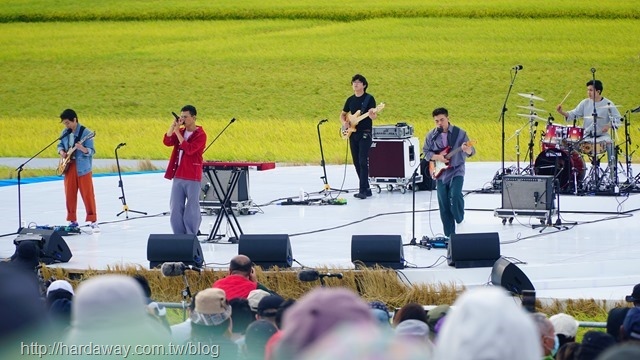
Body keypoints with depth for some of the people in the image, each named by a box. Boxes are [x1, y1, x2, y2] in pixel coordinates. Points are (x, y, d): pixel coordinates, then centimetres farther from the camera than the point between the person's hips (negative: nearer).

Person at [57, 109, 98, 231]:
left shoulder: (86, 133, -11)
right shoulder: (65, 133, 8)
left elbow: (91, 151, -13)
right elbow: (60, 145, 21)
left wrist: (82, 149, -33)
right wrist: (61, 152, -1)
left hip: (82, 168, -6)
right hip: (69, 167, 6)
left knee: (87, 195, -5)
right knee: (70, 195, 8)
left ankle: (93, 221, -3)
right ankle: (72, 220, 17)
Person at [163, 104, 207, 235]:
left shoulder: (200, 135, -8)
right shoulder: (180, 131, 11)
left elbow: (189, 149, -21)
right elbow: (167, 142, -4)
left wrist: (178, 132, -20)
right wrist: (173, 125, -13)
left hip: (192, 178, -6)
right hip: (178, 176, 6)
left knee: (191, 209, -2)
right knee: (176, 208, 6)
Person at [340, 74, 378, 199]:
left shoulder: (369, 98, -5)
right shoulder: (350, 100, 12)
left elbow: (374, 117, -12)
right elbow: (343, 114, 24)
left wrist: (372, 114, -35)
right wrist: (344, 122, 3)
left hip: (365, 133, -6)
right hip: (353, 134, 6)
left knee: (363, 161, -15)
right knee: (356, 163, 7)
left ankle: (363, 190, -17)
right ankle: (366, 188, 16)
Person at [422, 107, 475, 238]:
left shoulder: (459, 133, -6)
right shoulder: (431, 136, 2)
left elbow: (471, 152, -7)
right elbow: (425, 152, 7)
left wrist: (467, 150, -31)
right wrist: (436, 157, -12)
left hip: (456, 171, -3)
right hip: (440, 173, 3)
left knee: (455, 195, -26)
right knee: (444, 205, 1)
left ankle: (460, 220, 1)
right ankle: (449, 235, 10)